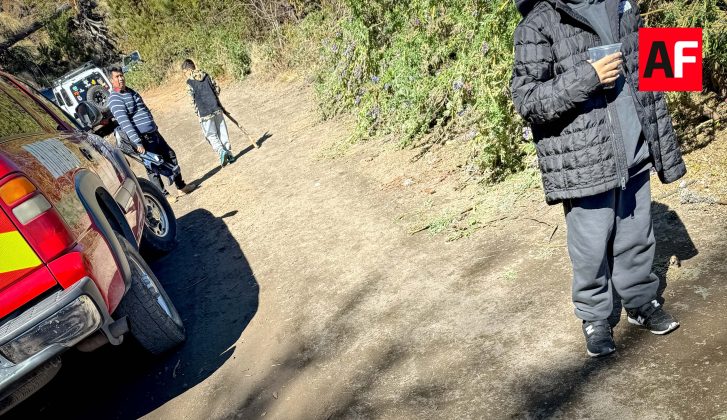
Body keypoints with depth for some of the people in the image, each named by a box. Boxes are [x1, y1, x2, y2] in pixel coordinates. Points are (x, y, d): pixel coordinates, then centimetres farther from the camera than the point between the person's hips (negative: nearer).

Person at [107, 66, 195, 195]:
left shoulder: (130, 91, 15)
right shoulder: (114, 99, -13)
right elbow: (125, 123, -22)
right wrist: (137, 143, -29)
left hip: (154, 132, 9)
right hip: (142, 138, -9)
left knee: (170, 156, 15)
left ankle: (181, 186, 28)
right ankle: (163, 195, 6)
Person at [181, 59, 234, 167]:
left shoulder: (190, 82, -7)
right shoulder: (206, 76, 5)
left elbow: (193, 100, -6)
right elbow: (217, 89, 9)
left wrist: (197, 113, 5)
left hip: (204, 113, -4)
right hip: (216, 109, 4)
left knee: (211, 135, 6)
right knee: (222, 132, 12)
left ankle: (221, 151, -15)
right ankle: (229, 154, 14)